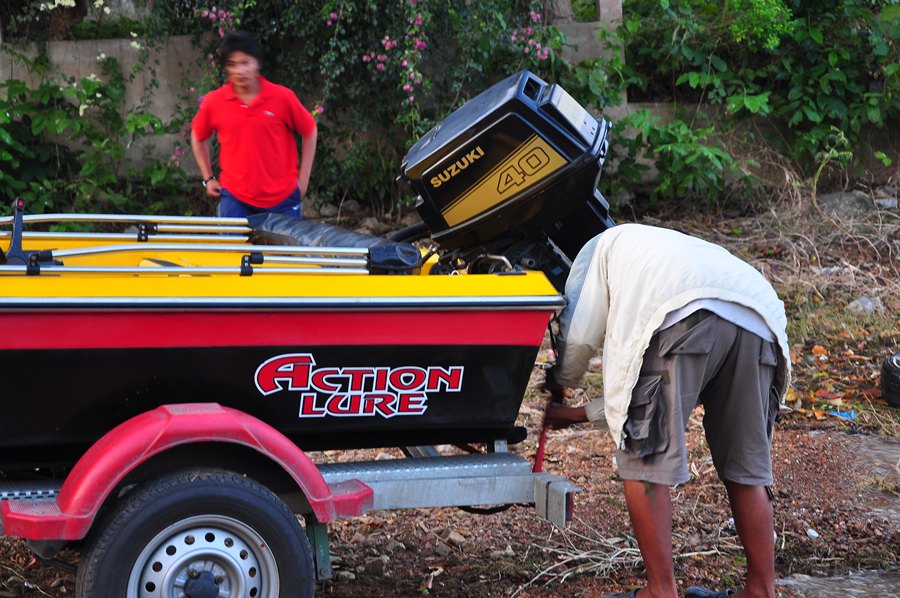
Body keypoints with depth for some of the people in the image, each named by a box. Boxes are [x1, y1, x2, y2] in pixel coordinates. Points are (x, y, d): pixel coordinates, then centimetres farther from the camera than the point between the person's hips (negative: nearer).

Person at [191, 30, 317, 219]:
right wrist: (208, 178, 13)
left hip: (282, 198, 0)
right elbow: (198, 136, 16)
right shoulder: (214, 102, -3)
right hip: (235, 198, 0)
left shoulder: (282, 97, -7)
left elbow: (309, 131, 6)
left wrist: (303, 178, 5)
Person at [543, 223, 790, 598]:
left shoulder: (601, 247, 31)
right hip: (760, 319, 7)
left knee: (644, 460, 2)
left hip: (684, 315, -7)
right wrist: (577, 415, 48)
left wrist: (558, 382, 36)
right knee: (746, 468, 16)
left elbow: (578, 336, 15)